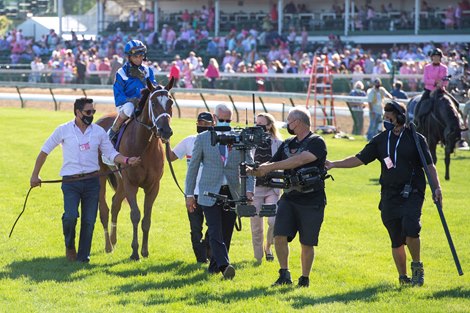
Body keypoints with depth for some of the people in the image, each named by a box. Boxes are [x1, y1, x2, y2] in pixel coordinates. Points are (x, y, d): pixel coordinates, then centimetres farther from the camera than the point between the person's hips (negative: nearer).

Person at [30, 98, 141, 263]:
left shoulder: (99, 131, 4)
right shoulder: (63, 130, -2)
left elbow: (111, 153, 8)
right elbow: (44, 151, 8)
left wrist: (127, 160, -11)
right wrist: (35, 175, 9)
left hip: (92, 181, 2)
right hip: (70, 182, -2)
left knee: (89, 221, 1)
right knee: (70, 216, -19)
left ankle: (83, 256, 15)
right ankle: (69, 246, 8)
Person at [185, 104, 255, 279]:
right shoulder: (203, 139, 3)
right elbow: (193, 167, 6)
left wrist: (249, 190, -13)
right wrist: (189, 194, 2)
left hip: (232, 193, 2)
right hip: (210, 193, -2)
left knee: (226, 234, 6)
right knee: (215, 233, -15)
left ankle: (214, 266, 20)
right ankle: (224, 266, -26)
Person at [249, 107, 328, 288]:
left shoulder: (316, 143, -8)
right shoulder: (287, 144, 14)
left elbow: (299, 160, -23)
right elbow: (272, 164, 13)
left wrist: (271, 167, -25)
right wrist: (256, 170, -9)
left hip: (312, 201, -5)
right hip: (289, 198, 5)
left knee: (307, 244, 3)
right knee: (279, 236, -11)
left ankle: (305, 279, 16)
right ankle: (284, 275, -1)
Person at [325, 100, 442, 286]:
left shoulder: (416, 139, 1)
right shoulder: (381, 140, 9)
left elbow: (429, 165, 3)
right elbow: (360, 159, 11)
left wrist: (437, 187, -8)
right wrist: (334, 164, 3)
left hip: (412, 194, -3)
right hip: (389, 196, 3)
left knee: (410, 227, -23)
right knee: (396, 239, 4)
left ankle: (417, 265, -2)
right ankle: (402, 277, 15)